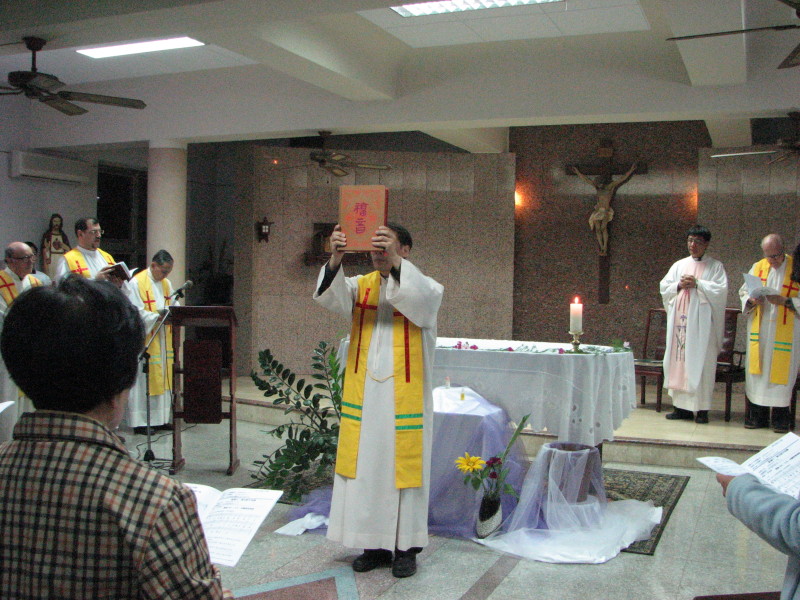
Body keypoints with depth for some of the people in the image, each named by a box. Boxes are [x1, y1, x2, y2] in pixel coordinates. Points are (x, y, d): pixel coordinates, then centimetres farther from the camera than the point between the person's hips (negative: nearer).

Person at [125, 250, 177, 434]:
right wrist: (157, 316, -24)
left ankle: (160, 419, 15)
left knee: (163, 377, 8)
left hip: (163, 339, 7)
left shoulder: (166, 283, 14)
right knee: (143, 379, -6)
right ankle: (140, 422, 0)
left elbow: (175, 306, 15)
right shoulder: (136, 283, -9)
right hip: (144, 340, -7)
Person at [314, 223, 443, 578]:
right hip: (364, 394, 4)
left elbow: (421, 300, -26)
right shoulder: (361, 286, 6)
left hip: (403, 397, -3)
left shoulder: (425, 287, -2)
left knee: (402, 465, 3)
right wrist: (335, 260, -32)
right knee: (365, 465, 7)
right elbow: (332, 298, -13)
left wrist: (395, 262, -39)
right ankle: (374, 544, 20)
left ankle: (406, 547, 15)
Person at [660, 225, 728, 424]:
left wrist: (697, 284, -11)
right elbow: (664, 288, 13)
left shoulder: (715, 266, 6)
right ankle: (681, 405, 5)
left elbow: (721, 290, -6)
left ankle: (701, 408, -5)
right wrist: (679, 285, -5)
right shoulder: (678, 265, 18)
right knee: (678, 361, 1)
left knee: (700, 362, -8)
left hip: (701, 321, -4)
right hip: (679, 320, 4)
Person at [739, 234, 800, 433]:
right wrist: (752, 300, -8)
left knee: (781, 372, -3)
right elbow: (743, 292, 12)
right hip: (759, 331, 3)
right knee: (757, 371, 2)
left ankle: (780, 418, 5)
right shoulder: (758, 267, 9)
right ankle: (757, 416, 8)